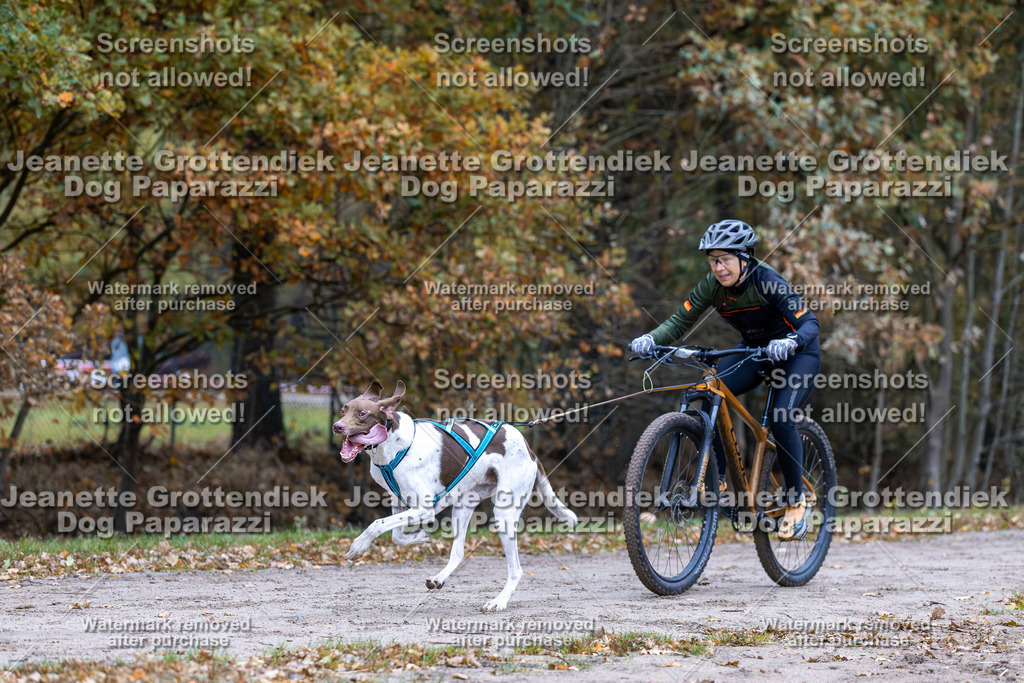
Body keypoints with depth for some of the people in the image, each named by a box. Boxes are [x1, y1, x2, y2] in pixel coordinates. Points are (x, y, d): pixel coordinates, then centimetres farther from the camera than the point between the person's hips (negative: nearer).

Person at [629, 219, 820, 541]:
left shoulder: (767, 281, -29)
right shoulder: (712, 286, -15)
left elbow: (809, 323, -35)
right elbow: (679, 321, -16)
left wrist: (791, 342, -57)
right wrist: (650, 339, -36)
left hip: (797, 354, -5)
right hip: (754, 350, 5)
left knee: (781, 419, -25)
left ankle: (797, 500, -7)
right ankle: (717, 480, -11)